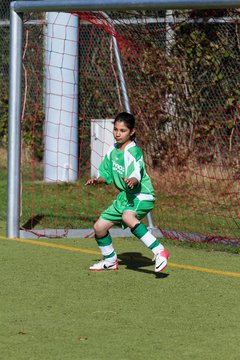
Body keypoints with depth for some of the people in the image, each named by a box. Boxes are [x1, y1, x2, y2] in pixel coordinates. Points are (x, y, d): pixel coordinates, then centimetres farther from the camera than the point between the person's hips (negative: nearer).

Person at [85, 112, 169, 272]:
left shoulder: (133, 152, -19)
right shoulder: (113, 151, 5)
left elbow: (136, 176, -33)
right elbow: (107, 175, 15)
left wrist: (132, 181, -55)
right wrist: (97, 180, -5)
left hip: (141, 195, -9)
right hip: (124, 196, 9)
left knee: (128, 217, -39)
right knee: (99, 227, 10)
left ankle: (160, 251, -41)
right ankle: (110, 261, 35)